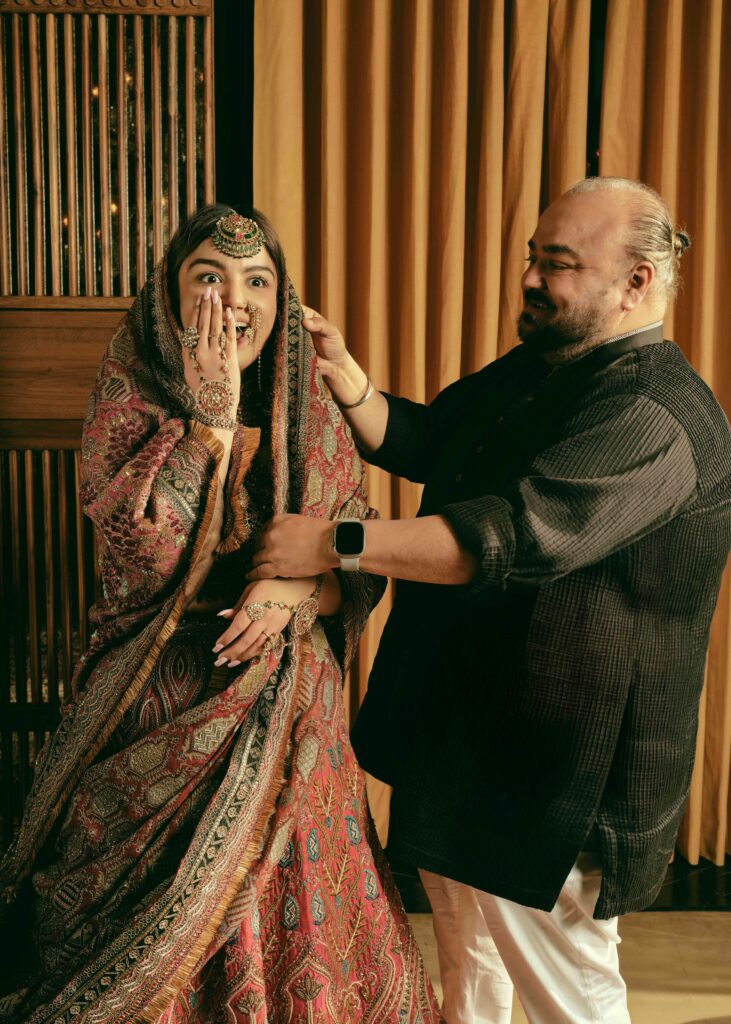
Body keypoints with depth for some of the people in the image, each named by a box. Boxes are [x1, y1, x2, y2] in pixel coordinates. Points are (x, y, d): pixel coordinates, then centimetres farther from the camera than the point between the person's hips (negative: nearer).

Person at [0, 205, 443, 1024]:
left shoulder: (309, 413, 1)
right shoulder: (127, 402, -7)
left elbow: (363, 561, 1)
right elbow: (150, 549, -22)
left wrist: (300, 589, -19)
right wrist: (214, 414, -20)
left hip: (289, 713, 3)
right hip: (167, 712, -2)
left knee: (293, 911, 15)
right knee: (162, 934, 11)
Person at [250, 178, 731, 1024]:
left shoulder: (653, 415, -24)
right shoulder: (530, 370, 9)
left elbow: (519, 533, -36)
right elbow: (417, 440, 13)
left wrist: (336, 544, -35)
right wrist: (342, 374, -4)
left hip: (557, 765, -9)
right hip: (458, 732, 9)